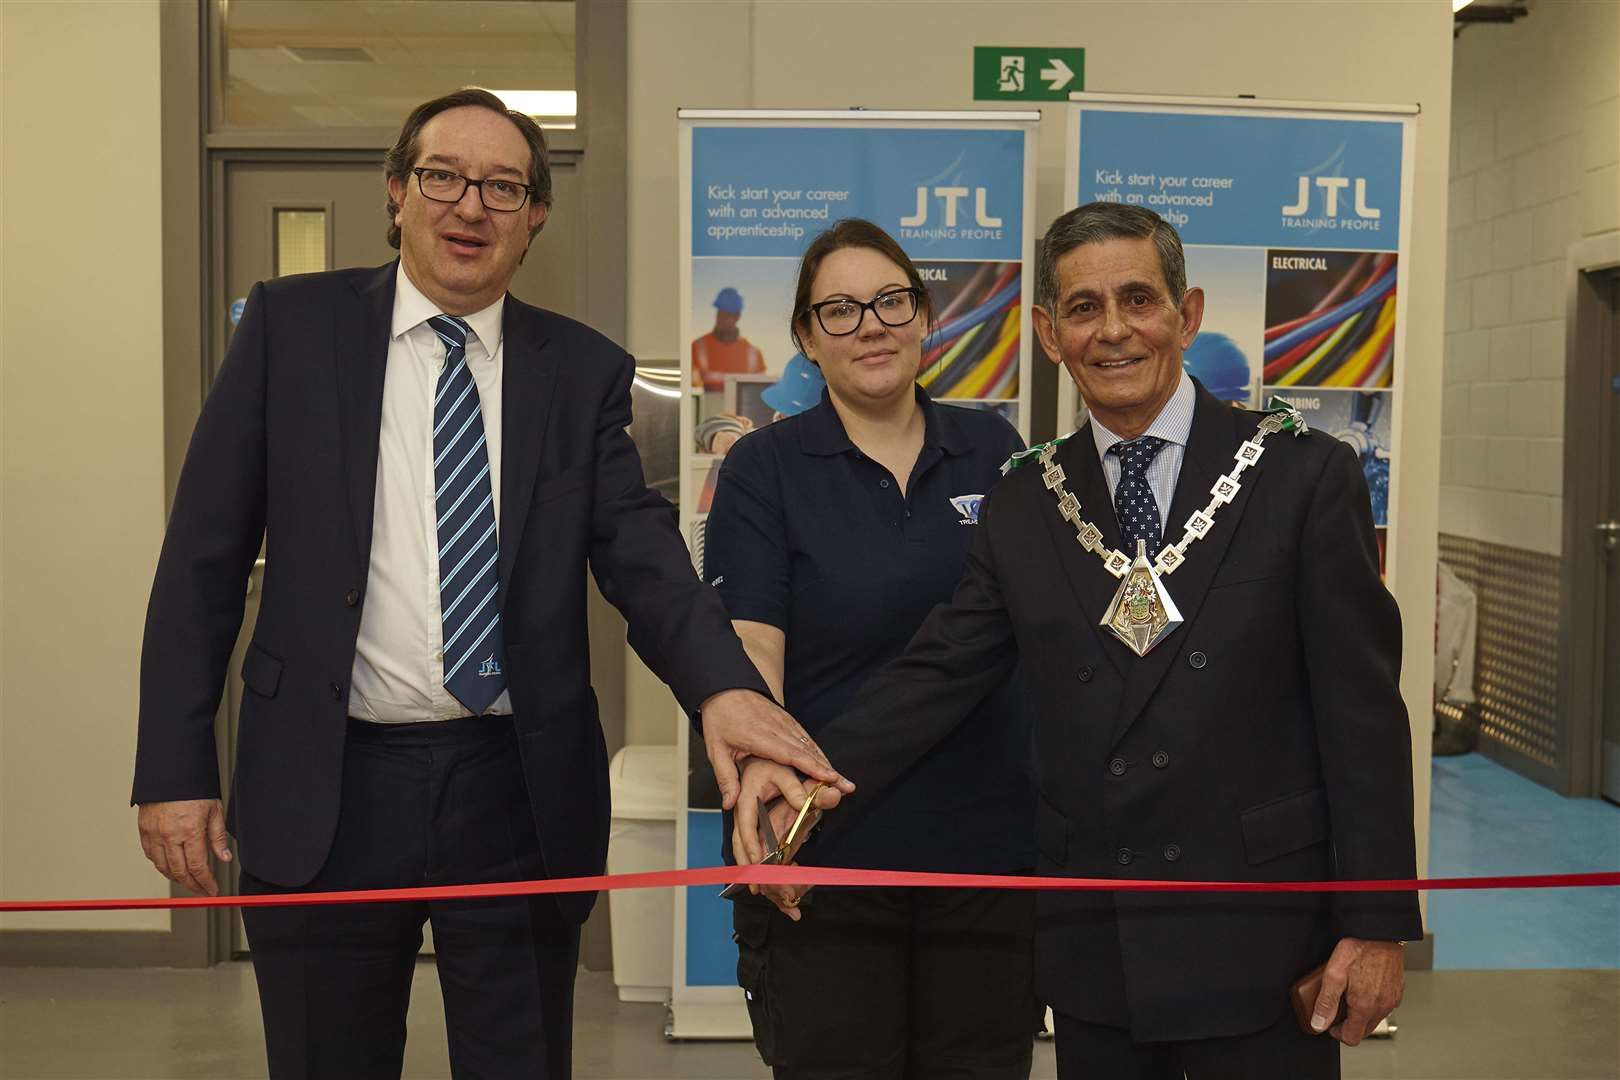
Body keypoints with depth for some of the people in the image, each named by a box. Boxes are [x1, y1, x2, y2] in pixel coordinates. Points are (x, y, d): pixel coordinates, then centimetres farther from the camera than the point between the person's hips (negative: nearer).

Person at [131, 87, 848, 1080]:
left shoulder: (586, 371, 3)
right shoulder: (293, 325, 1)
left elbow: (641, 551, -6)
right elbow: (205, 557, 1)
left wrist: (723, 686, -27)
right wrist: (175, 769, -4)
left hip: (522, 797, 1)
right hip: (324, 794, 0)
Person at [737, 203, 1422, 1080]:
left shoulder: (1303, 474, -4)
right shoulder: (1020, 508, 6)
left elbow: (1363, 711, -6)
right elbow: (938, 673, -2)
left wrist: (1377, 924, -8)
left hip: (1257, 945, -3)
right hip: (1092, 948, 3)